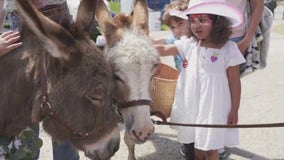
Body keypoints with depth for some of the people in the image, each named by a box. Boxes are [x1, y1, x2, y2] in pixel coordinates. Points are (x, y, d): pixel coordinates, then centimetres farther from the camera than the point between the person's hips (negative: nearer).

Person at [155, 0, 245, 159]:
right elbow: (163, 49, 2)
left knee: (211, 147, 9)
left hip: (213, 108, -4)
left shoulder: (229, 49, -13)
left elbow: (235, 82, -9)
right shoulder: (189, 44, -3)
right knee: (197, 145, 20)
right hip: (191, 105, 4)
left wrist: (234, 110, -7)